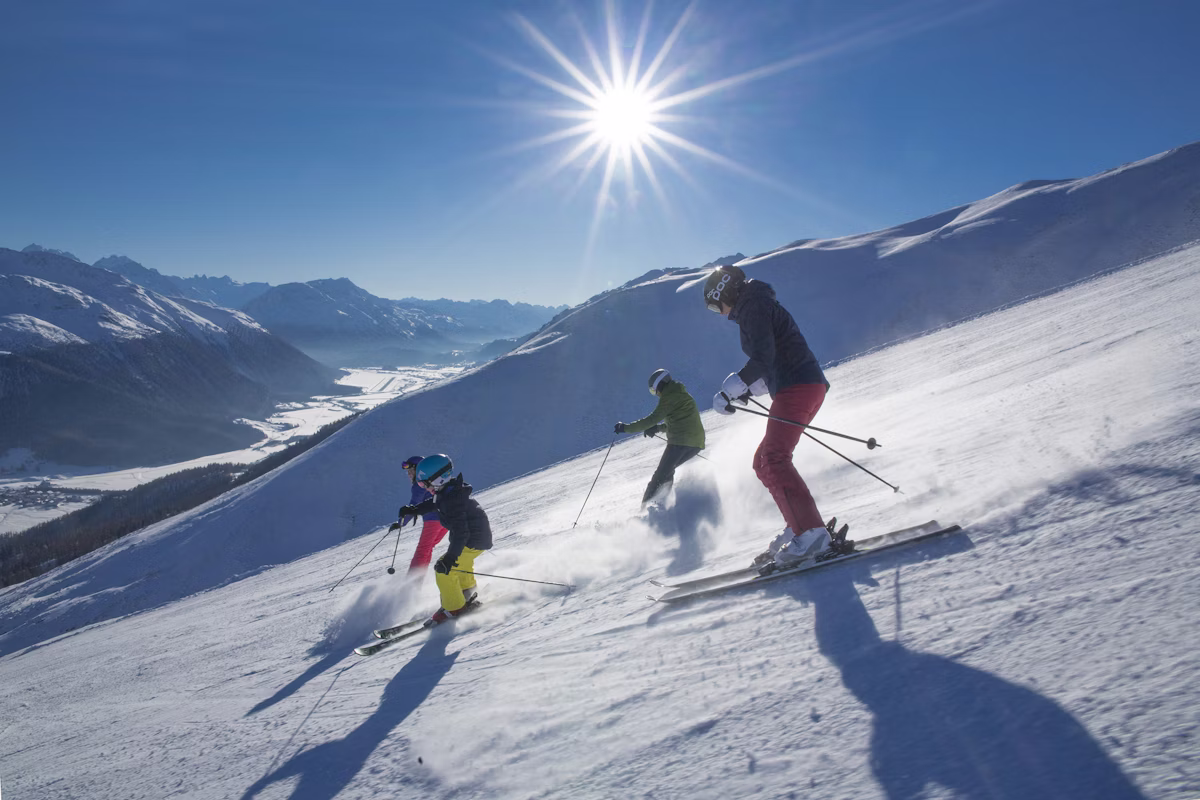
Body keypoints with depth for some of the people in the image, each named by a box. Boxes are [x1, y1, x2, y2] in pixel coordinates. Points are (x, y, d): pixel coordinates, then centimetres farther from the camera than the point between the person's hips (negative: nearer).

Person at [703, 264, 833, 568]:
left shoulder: (753, 307, -5)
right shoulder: (756, 307, 26)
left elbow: (763, 358, -19)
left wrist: (730, 389, -16)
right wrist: (748, 389, 27)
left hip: (797, 388, -11)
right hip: (809, 386, 11)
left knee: (774, 459, -19)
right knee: (764, 462, 11)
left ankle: (811, 533, -27)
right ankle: (799, 528, 7)